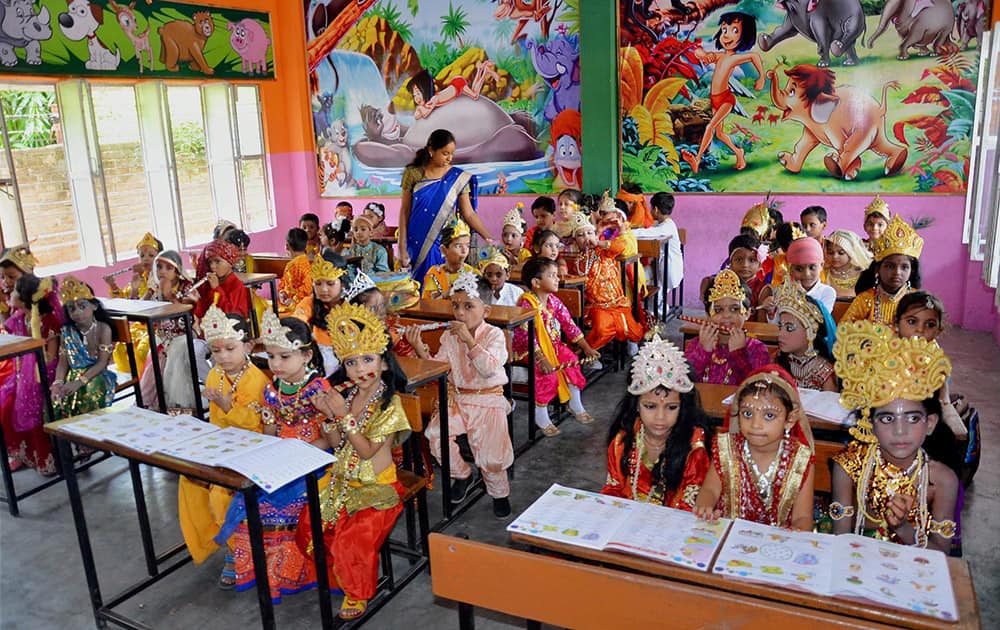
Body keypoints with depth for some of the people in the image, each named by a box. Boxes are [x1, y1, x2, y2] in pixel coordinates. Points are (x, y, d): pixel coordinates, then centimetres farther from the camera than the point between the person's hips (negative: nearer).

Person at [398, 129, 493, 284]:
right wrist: (402, 249, -2)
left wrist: (489, 238, -12)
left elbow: (469, 214, -1)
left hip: (444, 246, 0)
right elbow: (405, 212, 1)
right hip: (417, 246, 0)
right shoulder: (413, 173, -1)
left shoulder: (458, 178, -1)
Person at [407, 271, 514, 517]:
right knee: (436, 433, -18)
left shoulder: (494, 334, -9)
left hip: (488, 400, -4)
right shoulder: (449, 335, 3)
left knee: (490, 450, -16)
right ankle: (461, 474, 11)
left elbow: (489, 368, -25)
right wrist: (420, 349, -15)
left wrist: (469, 339, -28)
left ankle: (498, 492, 16)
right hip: (457, 398, 4)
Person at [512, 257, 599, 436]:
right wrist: (541, 359, -33)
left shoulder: (554, 301, 1)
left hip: (553, 345, 7)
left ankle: (575, 405, 15)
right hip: (530, 350, -7)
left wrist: (587, 348, 2)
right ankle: (541, 417, -10)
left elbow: (569, 325, 4)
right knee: (546, 372, -25)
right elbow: (526, 336, -27)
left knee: (571, 360, -5)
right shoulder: (527, 304, -22)